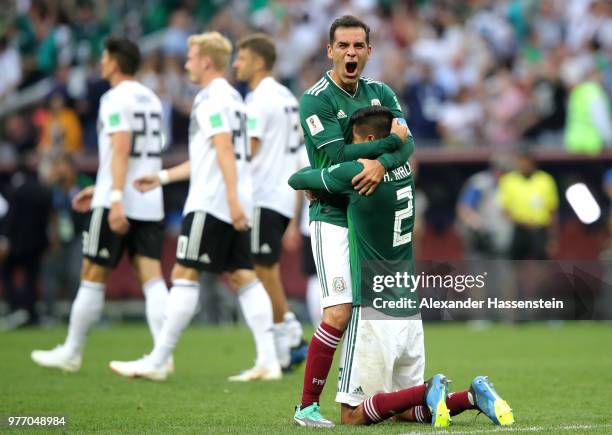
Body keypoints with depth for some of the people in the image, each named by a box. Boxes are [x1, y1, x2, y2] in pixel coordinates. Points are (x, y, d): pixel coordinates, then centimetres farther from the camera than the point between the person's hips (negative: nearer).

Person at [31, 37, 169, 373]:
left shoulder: (117, 99, -9)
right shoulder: (151, 99, 18)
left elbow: (121, 149, -20)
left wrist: (116, 198, -27)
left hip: (119, 203, -7)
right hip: (150, 204, 7)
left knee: (93, 276, 5)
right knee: (152, 278, -2)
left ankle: (71, 353, 14)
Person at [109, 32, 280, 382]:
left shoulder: (212, 99, -9)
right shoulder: (233, 97, 21)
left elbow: (225, 150, -20)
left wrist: (233, 198, -28)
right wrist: (163, 177, 32)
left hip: (211, 202, -9)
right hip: (234, 206, 9)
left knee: (185, 275, -6)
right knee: (242, 277, 4)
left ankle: (157, 362, -4)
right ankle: (268, 360, -4)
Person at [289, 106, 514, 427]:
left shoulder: (355, 174, -13)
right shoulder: (409, 170, 6)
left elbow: (296, 180, 1)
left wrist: (312, 183, 23)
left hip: (374, 313, -7)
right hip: (411, 313, 7)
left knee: (353, 416, -3)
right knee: (406, 411, 17)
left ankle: (427, 391, -20)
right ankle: (473, 396, -5)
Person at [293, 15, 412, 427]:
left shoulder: (381, 94, 11)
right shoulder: (316, 99, -8)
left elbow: (407, 145, -4)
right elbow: (336, 156, -19)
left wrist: (381, 163, -24)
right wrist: (390, 139, -13)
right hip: (333, 218, -6)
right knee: (340, 312, -15)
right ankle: (308, 406, -9)